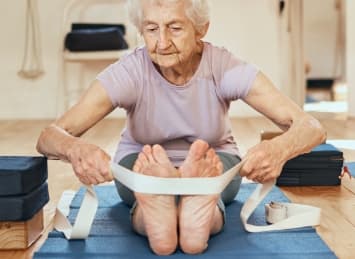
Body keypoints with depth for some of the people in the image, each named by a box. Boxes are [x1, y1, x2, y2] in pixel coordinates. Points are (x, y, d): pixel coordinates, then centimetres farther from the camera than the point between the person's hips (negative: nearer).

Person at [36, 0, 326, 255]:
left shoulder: (226, 67, -22)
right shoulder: (129, 72, -22)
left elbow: (311, 127, -30)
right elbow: (49, 136, -30)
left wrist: (277, 149, -54)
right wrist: (76, 149, -56)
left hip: (215, 168, 0)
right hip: (142, 169, 0)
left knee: (216, 161, -35)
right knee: (143, 163, -35)